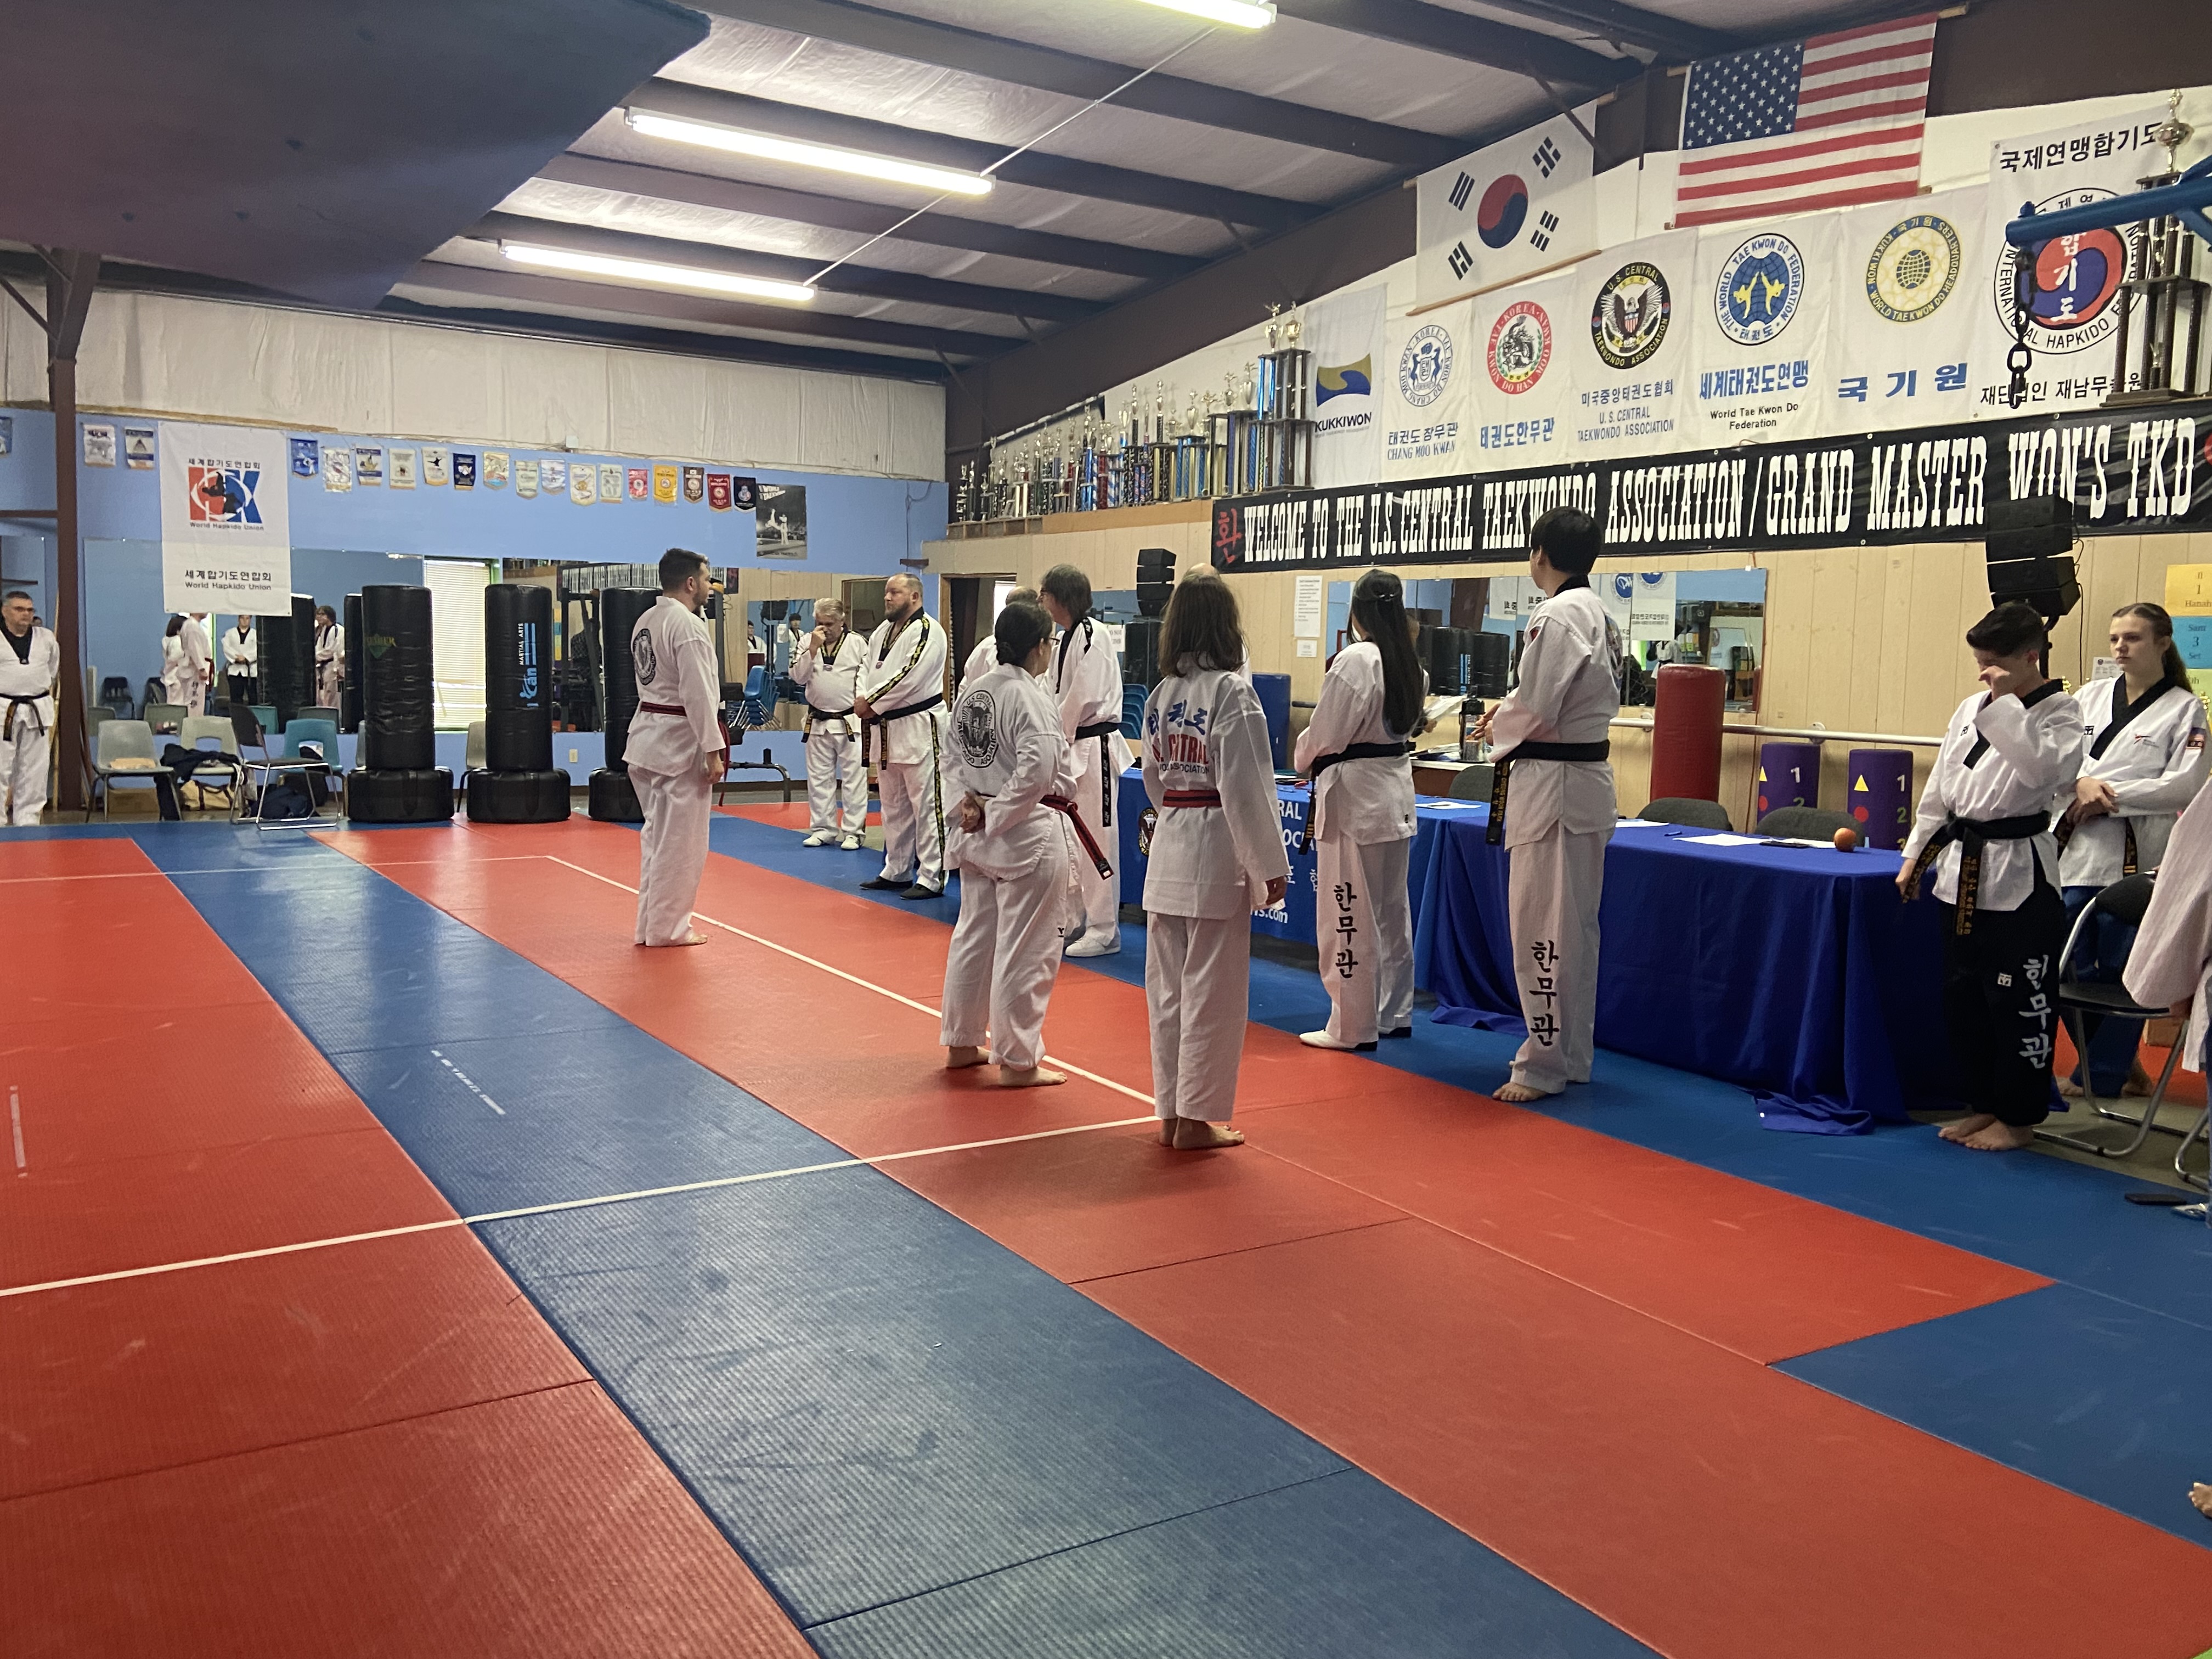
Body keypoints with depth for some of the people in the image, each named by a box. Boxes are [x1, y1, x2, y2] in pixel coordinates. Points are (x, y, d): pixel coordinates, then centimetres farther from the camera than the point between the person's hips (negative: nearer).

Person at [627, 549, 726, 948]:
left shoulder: (645, 622, 12)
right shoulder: (688, 626, -17)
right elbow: (698, 693, -21)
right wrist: (714, 751, -18)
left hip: (648, 735, 10)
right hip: (679, 743, -10)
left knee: (658, 835, 17)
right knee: (679, 841, 0)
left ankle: (652, 923, 24)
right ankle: (667, 929, 7)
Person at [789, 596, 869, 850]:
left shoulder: (858, 643, -3)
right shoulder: (807, 642, 4)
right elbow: (799, 676, -3)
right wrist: (813, 649, -12)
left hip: (850, 722, -3)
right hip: (818, 722, 3)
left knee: (854, 778, -1)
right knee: (819, 778, 9)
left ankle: (853, 832, 6)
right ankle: (823, 829, 20)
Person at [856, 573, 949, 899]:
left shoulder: (927, 632, -13)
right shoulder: (882, 632, 15)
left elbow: (909, 677, -21)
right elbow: (867, 668, 16)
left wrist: (871, 702, -15)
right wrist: (862, 700, -4)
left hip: (920, 728, -9)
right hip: (886, 729, 9)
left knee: (926, 805, -7)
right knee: (894, 805, 17)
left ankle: (931, 878, -2)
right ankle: (896, 871, 28)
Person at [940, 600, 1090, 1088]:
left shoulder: (972, 693, 6)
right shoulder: (1030, 700, -18)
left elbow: (953, 760, 11)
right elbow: (1037, 773, -27)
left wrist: (972, 802, -1)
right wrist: (995, 815, -17)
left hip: (978, 836, 9)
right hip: (1028, 837, -9)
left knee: (974, 937, 19)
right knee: (1026, 949, 1)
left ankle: (962, 1044, 31)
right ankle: (1017, 1061, 8)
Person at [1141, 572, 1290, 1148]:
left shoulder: (1160, 695, 8)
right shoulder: (1232, 692, -13)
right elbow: (1246, 786, -15)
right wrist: (1271, 865, -10)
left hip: (1168, 847, 7)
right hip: (1217, 848, -7)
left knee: (1168, 986, 13)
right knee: (1212, 992, 3)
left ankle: (1171, 1112, 22)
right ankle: (1196, 1118, 10)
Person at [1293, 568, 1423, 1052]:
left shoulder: (1355, 660, -17)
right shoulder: (1412, 664, 7)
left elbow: (1324, 735, -16)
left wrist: (1305, 758, 5)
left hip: (1354, 795, -8)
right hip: (1397, 790, 9)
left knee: (1351, 916, -1)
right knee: (1393, 910, 16)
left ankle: (1353, 1026, 5)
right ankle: (1394, 1013, 26)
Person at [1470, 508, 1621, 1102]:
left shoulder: (1555, 617, -18)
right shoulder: (1599, 614, 12)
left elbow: (1535, 708, -21)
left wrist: (1497, 729, 0)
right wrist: (1512, 711, 12)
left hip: (1554, 783, -10)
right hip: (1590, 777, 10)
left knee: (1542, 927, -3)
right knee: (1577, 927, 16)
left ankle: (1544, 1067, 4)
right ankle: (1573, 1055, 27)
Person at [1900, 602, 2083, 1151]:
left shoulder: (2059, 712, -6)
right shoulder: (1972, 709, 11)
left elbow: (2045, 767, -27)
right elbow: (1938, 791, 15)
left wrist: (2007, 704, -22)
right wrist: (1916, 856, 14)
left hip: (2019, 876, -7)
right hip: (1963, 873, 7)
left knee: (2019, 1003, 0)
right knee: (1963, 999, 13)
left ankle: (2017, 1117, 14)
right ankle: (1985, 1105, 28)